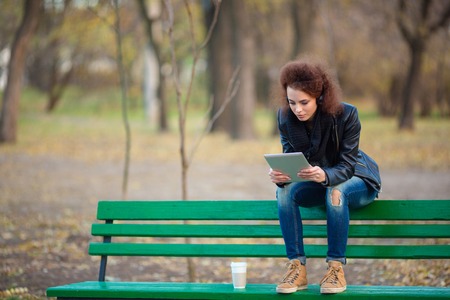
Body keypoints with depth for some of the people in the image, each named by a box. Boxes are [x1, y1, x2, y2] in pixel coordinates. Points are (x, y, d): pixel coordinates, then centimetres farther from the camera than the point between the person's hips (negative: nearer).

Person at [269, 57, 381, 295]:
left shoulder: (346, 115, -26)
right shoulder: (285, 117, -15)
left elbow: (346, 167, -27)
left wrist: (325, 176, -50)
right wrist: (280, 174, -37)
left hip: (356, 180, -4)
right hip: (317, 183, 4)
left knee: (336, 192, -38)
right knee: (285, 191, -27)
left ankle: (336, 268, -28)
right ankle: (297, 267, -25)